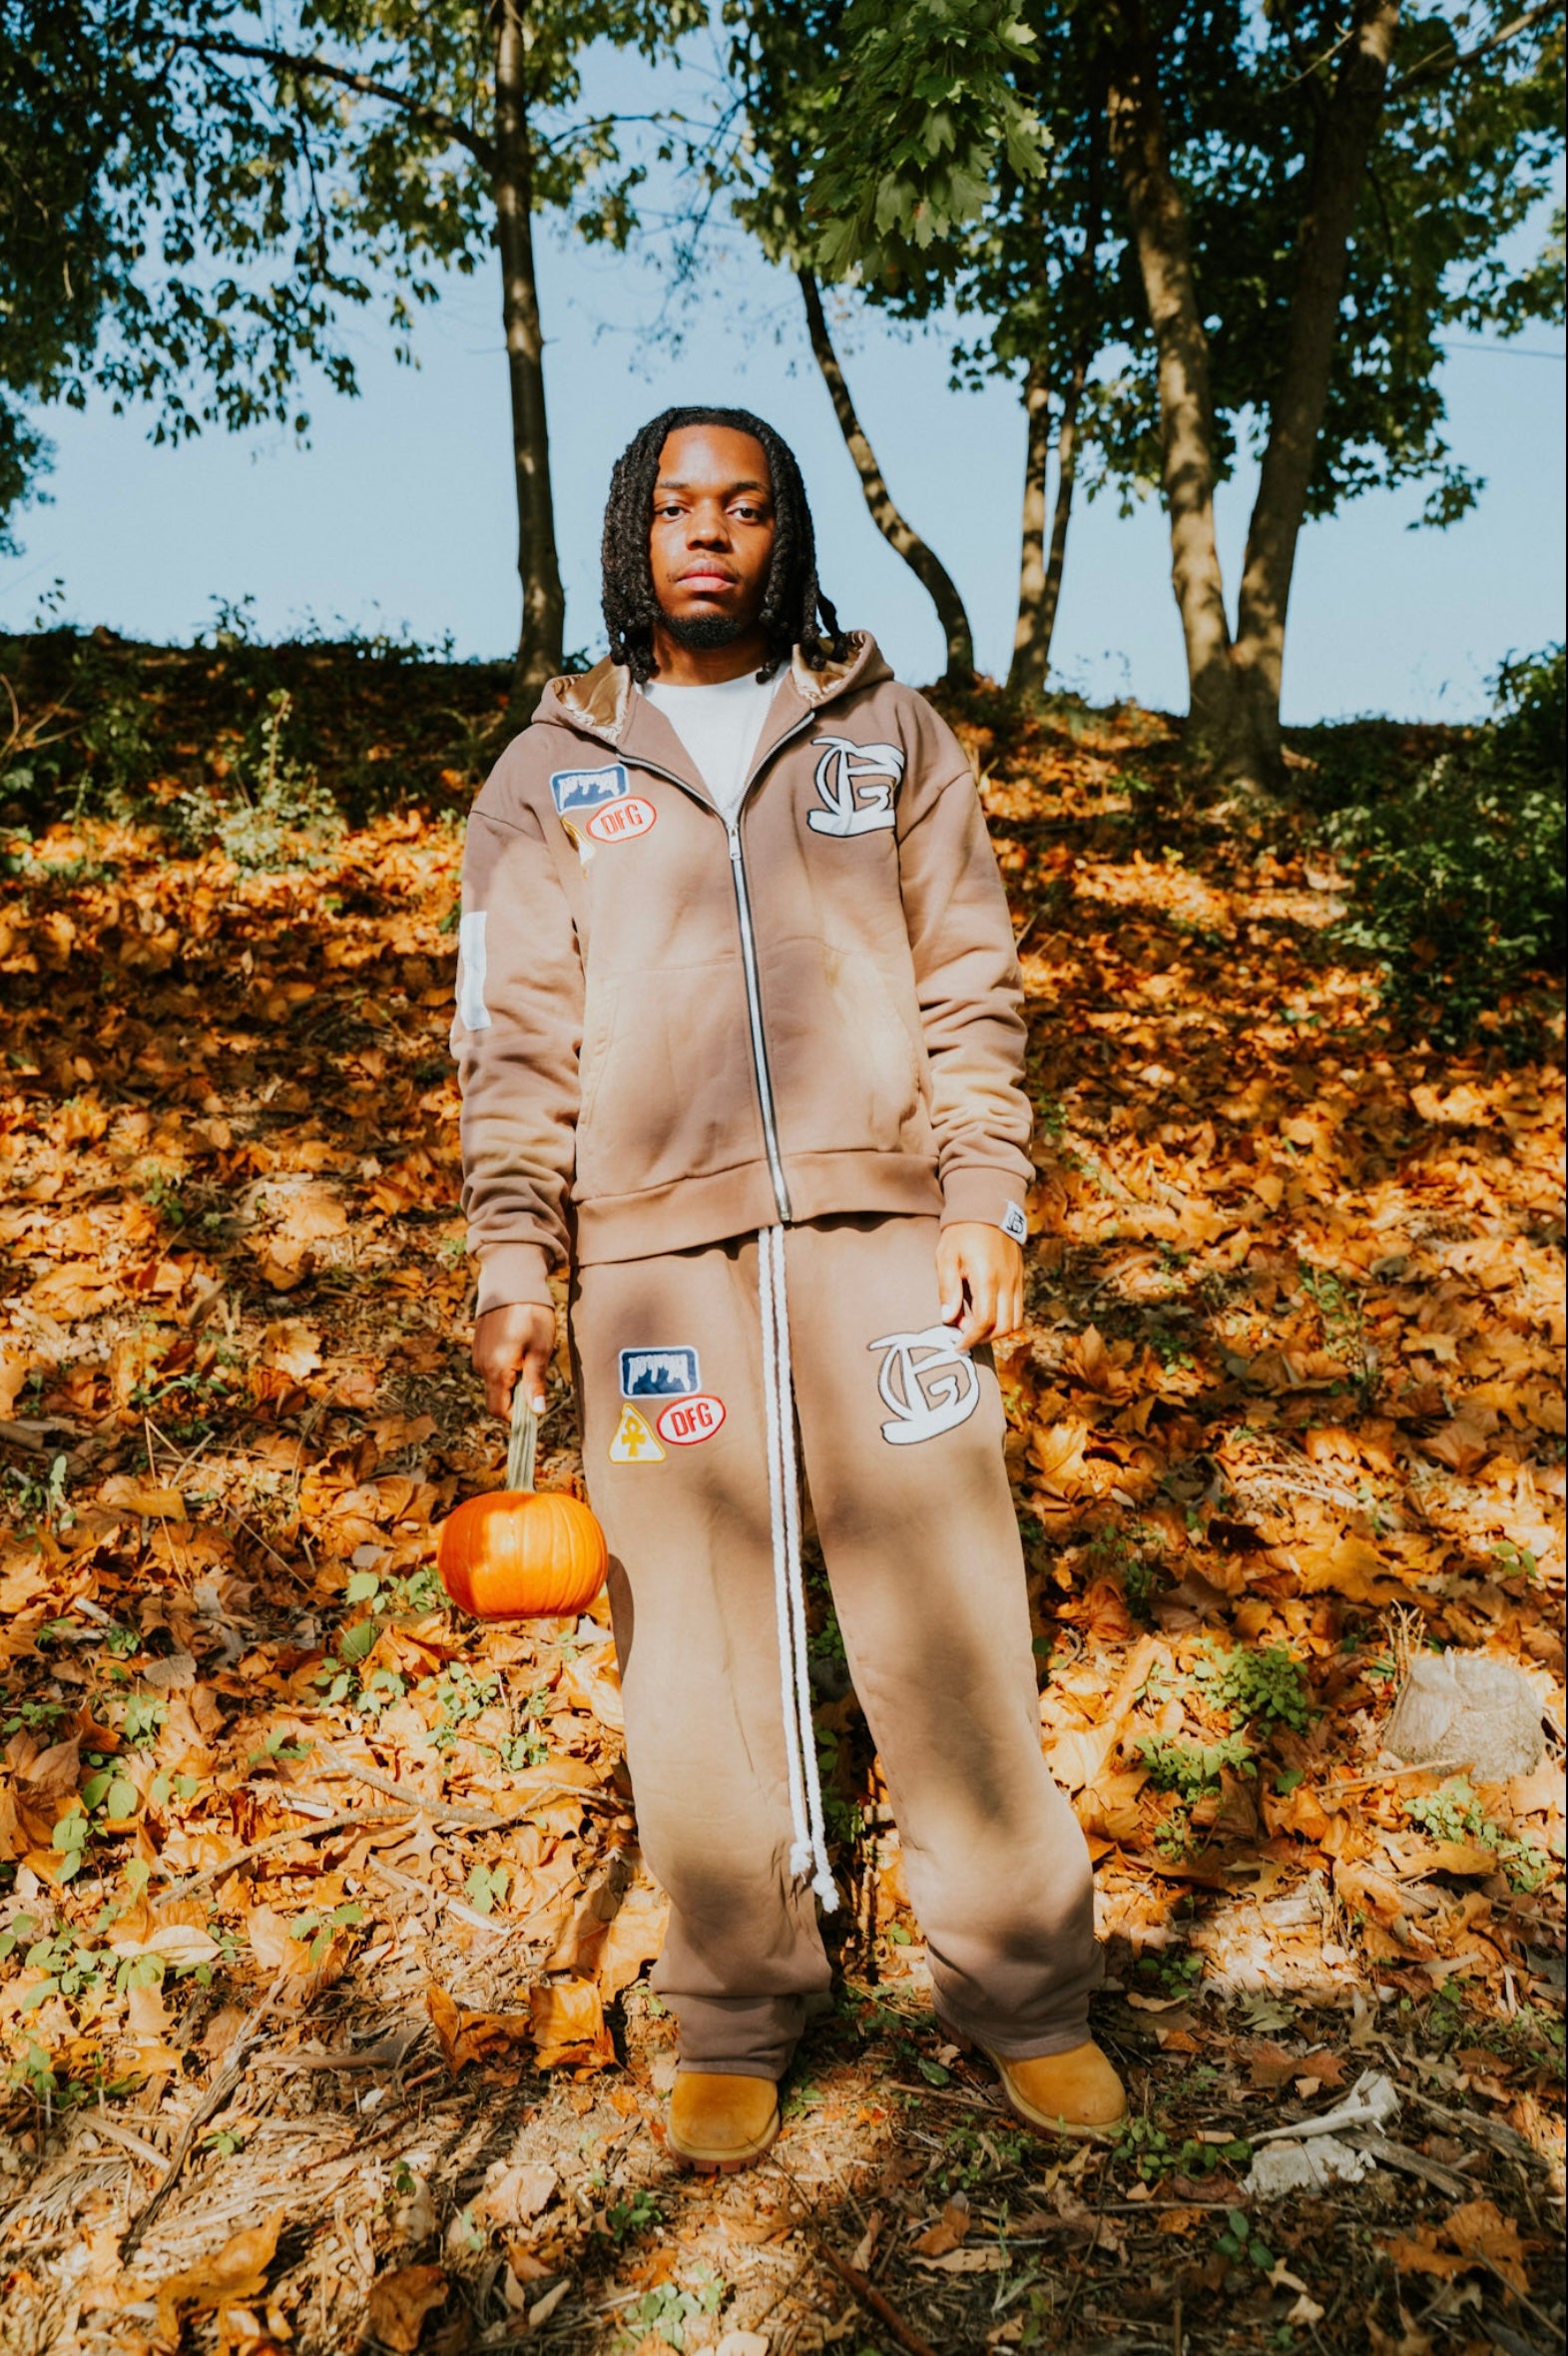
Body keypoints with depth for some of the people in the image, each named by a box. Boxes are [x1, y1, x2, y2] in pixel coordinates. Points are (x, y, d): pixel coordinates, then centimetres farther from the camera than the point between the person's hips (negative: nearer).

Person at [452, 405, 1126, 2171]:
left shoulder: (890, 735, 13)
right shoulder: (549, 775, 12)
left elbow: (970, 987, 9)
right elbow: (516, 1043, 8)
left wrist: (984, 1203, -2)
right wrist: (516, 1265, -3)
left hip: (878, 1229, 0)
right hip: (653, 1248, 1)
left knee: (951, 1624, 2)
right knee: (694, 1651, 4)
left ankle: (1022, 1991, 21)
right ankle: (738, 2012, 22)